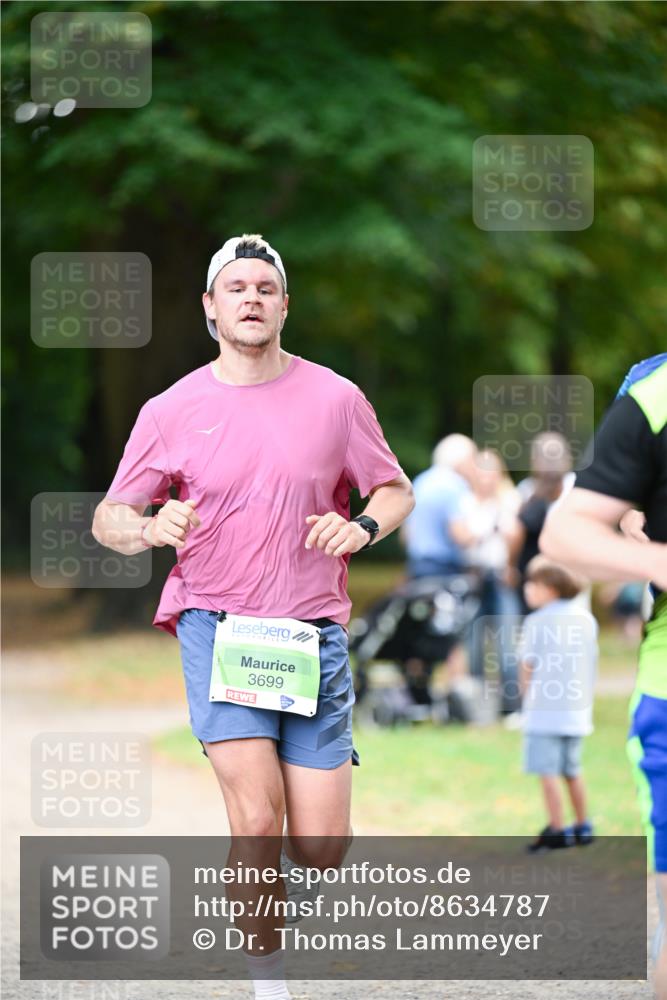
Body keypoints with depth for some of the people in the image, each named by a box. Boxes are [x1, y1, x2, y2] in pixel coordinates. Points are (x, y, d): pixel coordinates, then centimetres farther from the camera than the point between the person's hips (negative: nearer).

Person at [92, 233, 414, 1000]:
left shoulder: (335, 399, 4)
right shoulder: (172, 412, 2)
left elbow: (395, 490, 14)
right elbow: (108, 519, 7)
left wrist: (363, 527, -9)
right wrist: (152, 528, -16)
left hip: (313, 633, 2)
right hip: (217, 626, -1)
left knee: (320, 849, -4)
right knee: (257, 821, -18)